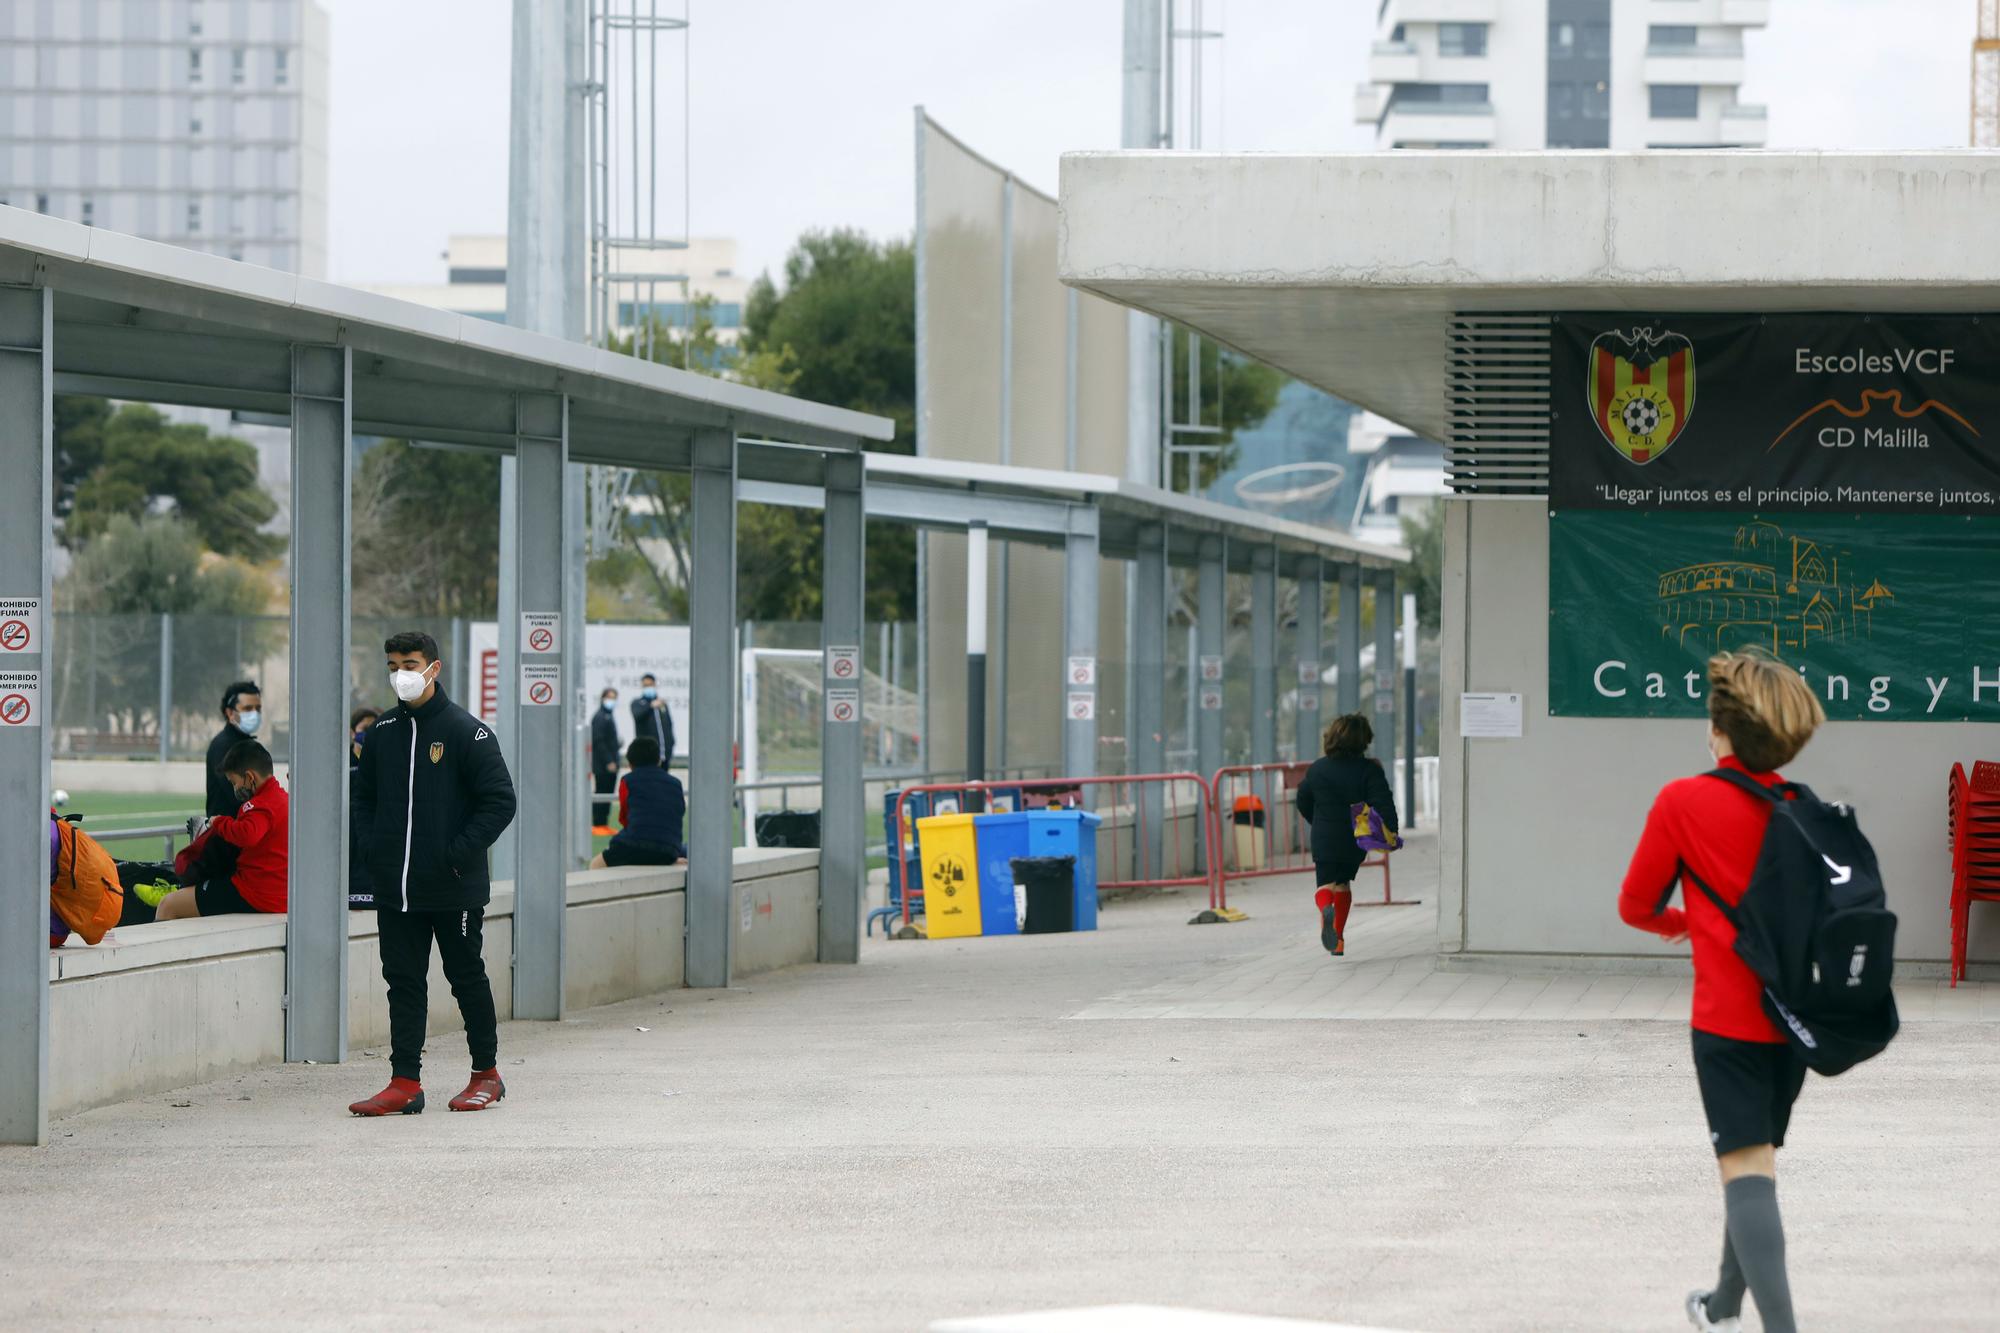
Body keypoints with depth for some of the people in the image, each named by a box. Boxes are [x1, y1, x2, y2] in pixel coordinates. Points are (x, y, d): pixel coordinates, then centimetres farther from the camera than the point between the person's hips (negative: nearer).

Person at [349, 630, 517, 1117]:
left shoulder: (466, 731, -8)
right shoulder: (381, 733, 8)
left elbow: (500, 801, -9)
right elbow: (363, 797, 19)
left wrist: (459, 853, -15)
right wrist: (372, 849, 3)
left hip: (454, 890, -4)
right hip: (394, 889, 5)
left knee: (467, 977, 7)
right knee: (403, 981, 3)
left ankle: (486, 1073, 20)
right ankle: (405, 1083, 4)